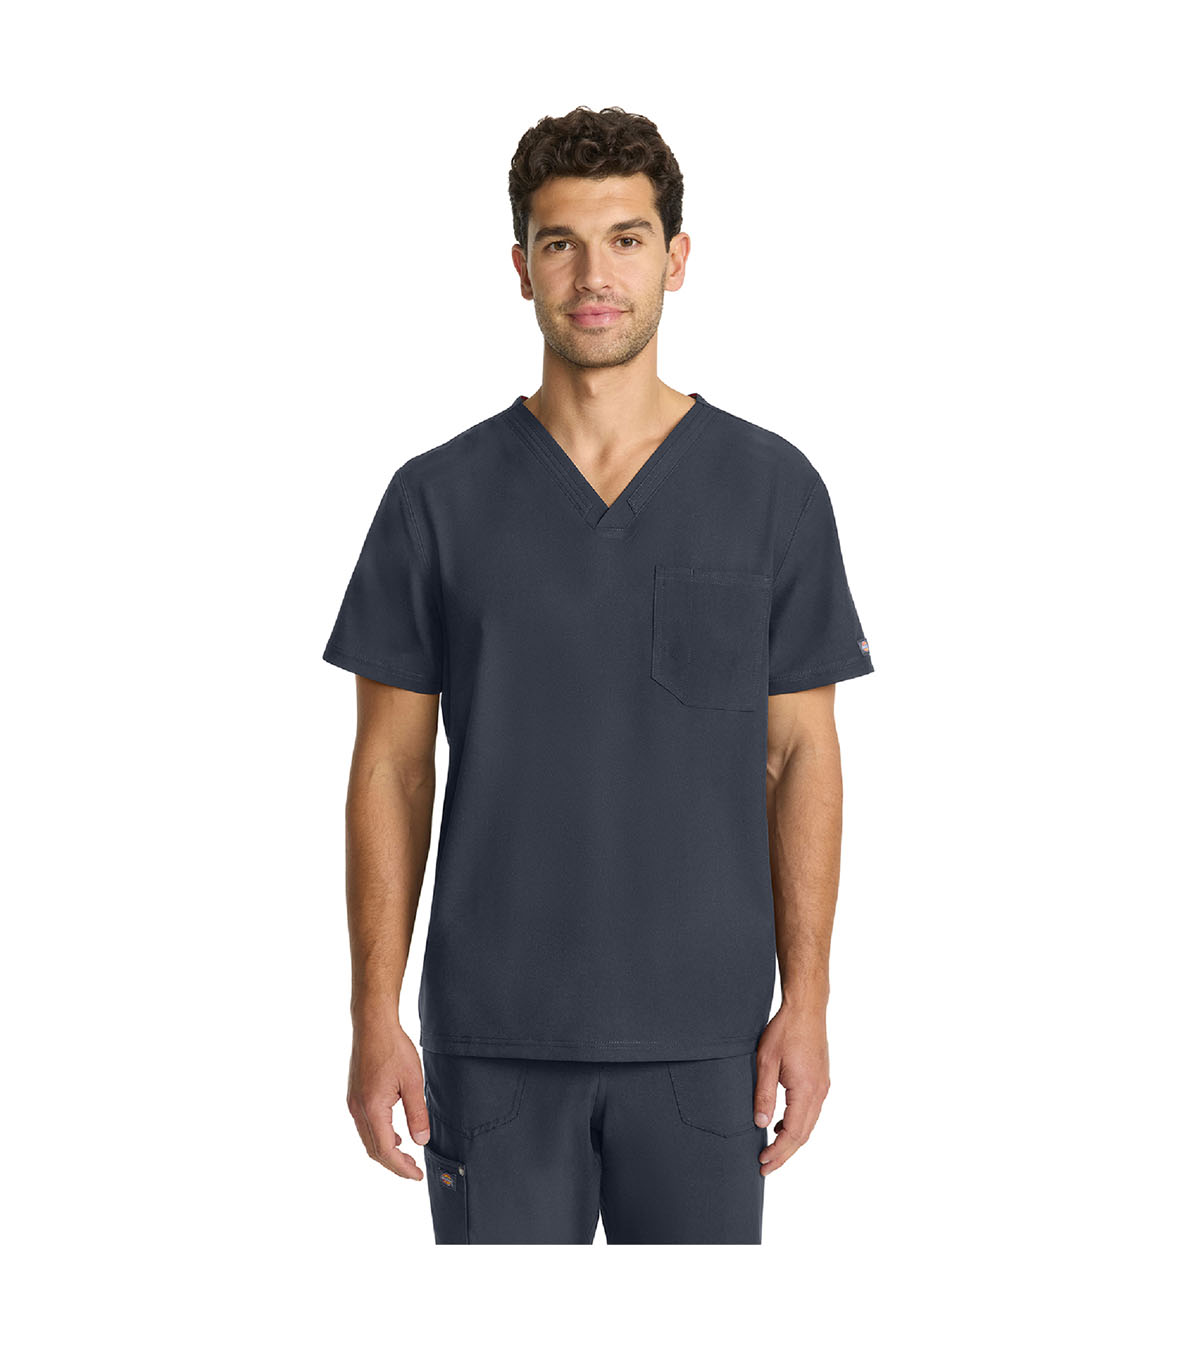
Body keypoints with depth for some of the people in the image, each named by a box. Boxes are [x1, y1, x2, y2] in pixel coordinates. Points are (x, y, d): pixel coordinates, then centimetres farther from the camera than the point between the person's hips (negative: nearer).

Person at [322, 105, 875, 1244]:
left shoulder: (772, 489, 1)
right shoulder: (437, 498, 0)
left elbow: (799, 758, 3)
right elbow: (391, 768, 2)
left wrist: (806, 1000, -3)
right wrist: (374, 1018, -3)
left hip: (701, 1034, 0)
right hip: (494, 1033, 0)